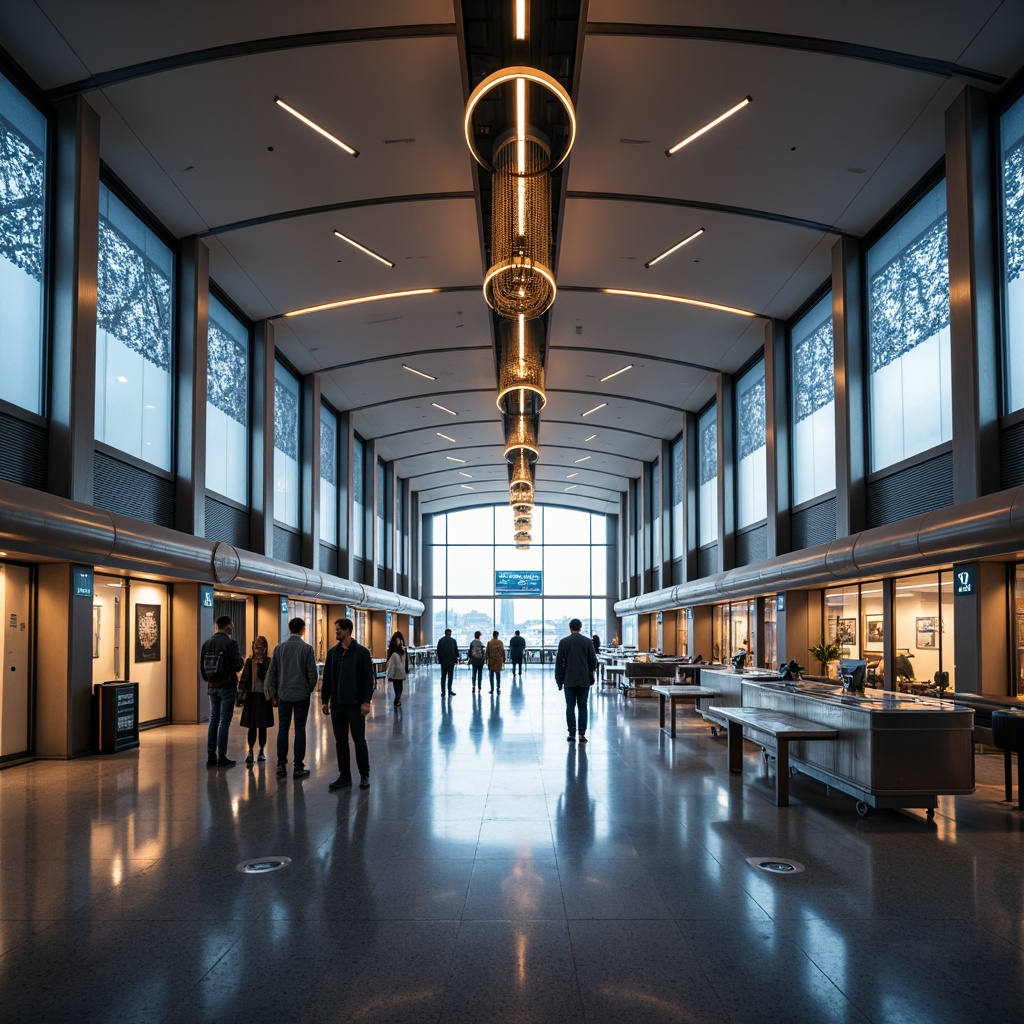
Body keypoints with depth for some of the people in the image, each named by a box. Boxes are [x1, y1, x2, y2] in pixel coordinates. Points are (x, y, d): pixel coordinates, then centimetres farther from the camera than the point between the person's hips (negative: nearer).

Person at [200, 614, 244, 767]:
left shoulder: (207, 644, 6)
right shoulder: (230, 643, -14)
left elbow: (202, 667, 9)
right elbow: (238, 665, -19)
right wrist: (240, 660, 2)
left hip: (212, 687, 6)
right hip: (227, 687, -6)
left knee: (213, 720, 12)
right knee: (224, 721, -2)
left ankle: (211, 756, 14)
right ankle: (221, 757, 0)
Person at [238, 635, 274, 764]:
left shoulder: (269, 662, -1)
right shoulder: (249, 662, 3)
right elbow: (243, 678, 3)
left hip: (264, 697, -1)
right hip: (251, 696, 1)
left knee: (263, 726, 8)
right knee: (252, 726, 0)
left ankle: (261, 751, 19)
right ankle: (250, 752, 4)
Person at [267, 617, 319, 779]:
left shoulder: (279, 648, 2)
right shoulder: (307, 648, -7)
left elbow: (272, 673, 5)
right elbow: (312, 673, -7)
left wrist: (273, 694, 13)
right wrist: (310, 689, 11)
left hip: (284, 695, 3)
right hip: (301, 695, -3)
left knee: (283, 728, 9)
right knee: (300, 730, 1)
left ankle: (281, 765, 11)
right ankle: (298, 767, 2)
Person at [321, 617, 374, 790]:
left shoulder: (361, 652, -7)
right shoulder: (332, 652, 7)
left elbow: (368, 679, -9)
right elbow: (327, 678, 11)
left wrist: (366, 701, -15)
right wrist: (324, 700, 7)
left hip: (355, 704, -4)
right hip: (337, 705, 4)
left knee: (359, 741, 3)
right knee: (340, 742, 8)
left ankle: (364, 776, 15)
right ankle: (344, 776, 17)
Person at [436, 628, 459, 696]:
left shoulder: (440, 640, 3)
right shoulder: (453, 640, -2)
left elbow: (438, 651, 5)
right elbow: (456, 651, 1)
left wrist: (439, 660, 12)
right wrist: (456, 658, 12)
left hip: (443, 661, 2)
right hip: (451, 661, -2)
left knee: (443, 676, 7)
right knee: (450, 676, 2)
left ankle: (443, 691, 4)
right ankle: (449, 689, -8)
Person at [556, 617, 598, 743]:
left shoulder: (563, 642, -2)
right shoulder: (588, 642, -1)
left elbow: (559, 662, -1)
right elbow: (593, 661, 2)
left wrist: (559, 680, 6)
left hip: (569, 680, 0)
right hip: (584, 680, 0)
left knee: (570, 707, 4)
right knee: (582, 707, 4)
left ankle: (572, 734, 3)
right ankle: (582, 734, 2)